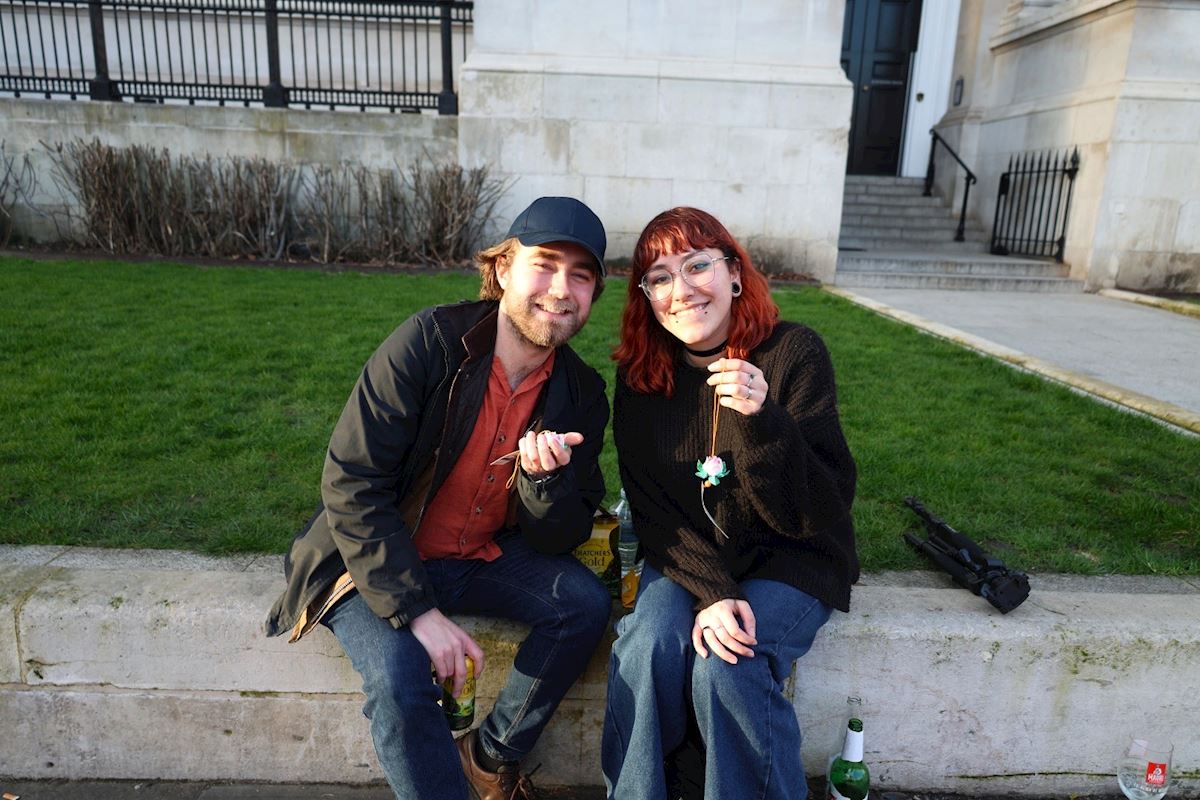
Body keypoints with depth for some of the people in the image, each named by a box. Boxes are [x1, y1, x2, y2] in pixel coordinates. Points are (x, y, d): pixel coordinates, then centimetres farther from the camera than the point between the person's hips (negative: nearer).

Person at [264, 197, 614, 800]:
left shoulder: (581, 395, -6)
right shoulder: (430, 343, -21)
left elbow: (560, 540, -4)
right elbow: (350, 485, -21)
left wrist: (545, 478, -27)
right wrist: (417, 610, -25)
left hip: (483, 558, 5)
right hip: (377, 559, -4)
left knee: (585, 603, -15)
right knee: (399, 677, -27)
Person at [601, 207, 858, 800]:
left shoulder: (794, 352, -16)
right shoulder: (640, 376, -6)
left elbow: (820, 513, -17)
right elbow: (652, 510, -5)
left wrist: (760, 422, -33)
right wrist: (711, 592, -20)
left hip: (790, 559, -2)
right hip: (688, 558, 3)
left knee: (723, 668, -25)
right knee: (645, 649, -23)